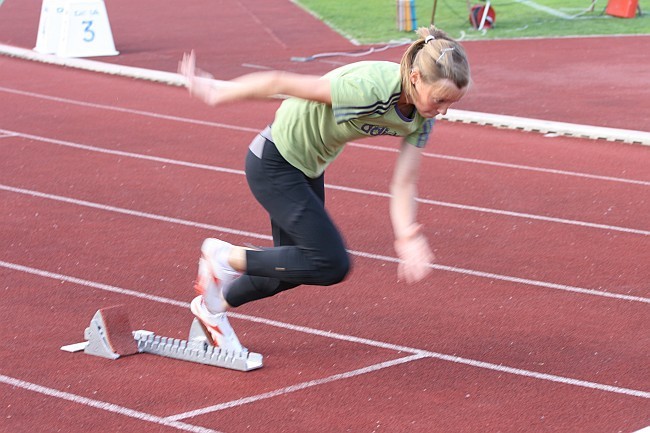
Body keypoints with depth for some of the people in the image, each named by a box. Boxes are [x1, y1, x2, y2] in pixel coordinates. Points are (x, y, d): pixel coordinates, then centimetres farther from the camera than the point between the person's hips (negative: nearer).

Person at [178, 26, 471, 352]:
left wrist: (406, 237, -30)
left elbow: (403, 182, -13)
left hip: (308, 169, 8)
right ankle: (225, 257, 3)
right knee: (331, 265, -13)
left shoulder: (423, 116, -13)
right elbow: (280, 83, -28)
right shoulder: (367, 89, -37)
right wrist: (216, 94, -17)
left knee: (293, 270, 20)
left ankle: (213, 306, 43)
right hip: (274, 163, -8)